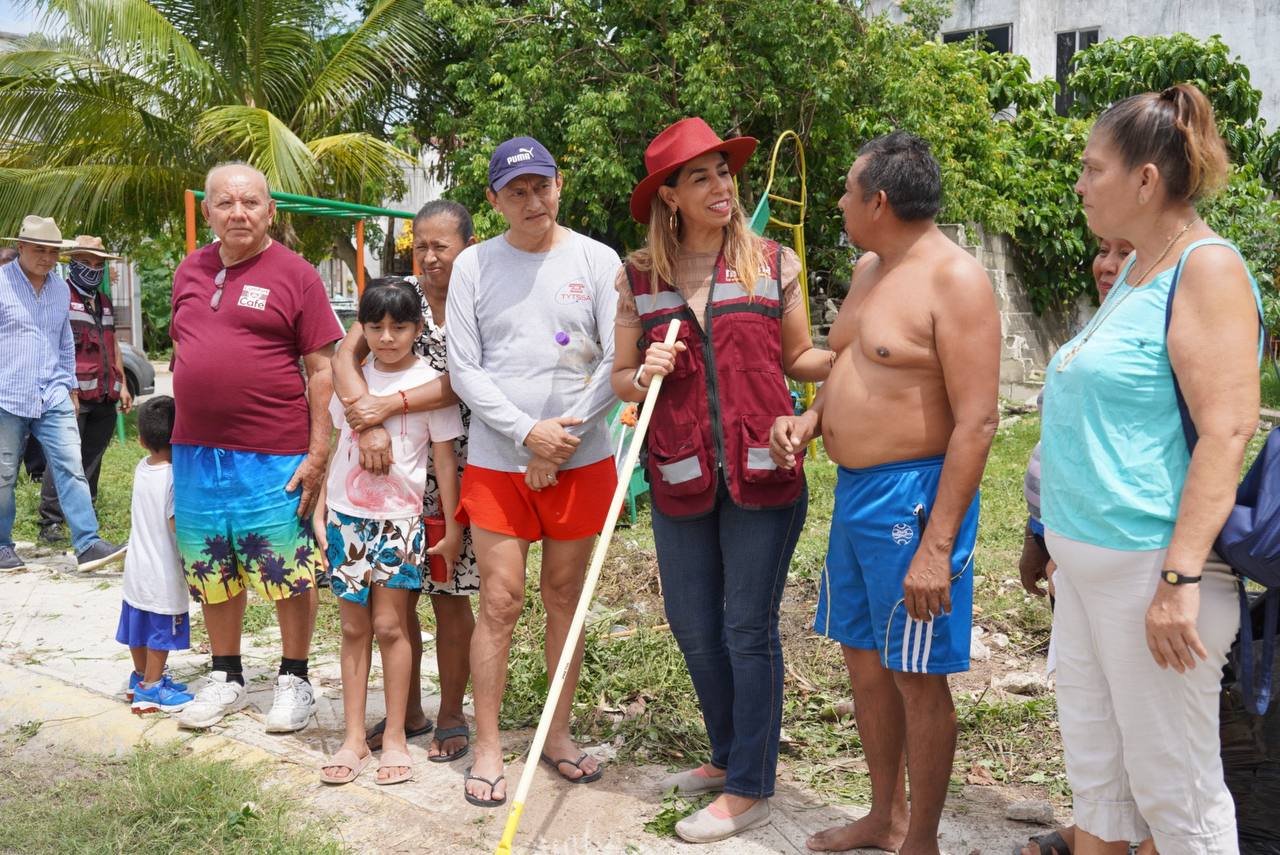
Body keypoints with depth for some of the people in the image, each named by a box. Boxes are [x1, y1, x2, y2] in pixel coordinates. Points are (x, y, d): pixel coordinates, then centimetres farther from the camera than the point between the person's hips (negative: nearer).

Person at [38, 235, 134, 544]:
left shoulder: (104, 301, 22)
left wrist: (122, 385, 21)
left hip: (105, 395, 7)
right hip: (74, 395, -7)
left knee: (93, 457, 12)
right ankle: (50, 521, -7)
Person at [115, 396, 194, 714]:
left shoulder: (141, 469, 0)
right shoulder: (176, 478, -22)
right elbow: (178, 524, -23)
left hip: (137, 569, 8)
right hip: (164, 576, -8)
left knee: (140, 628, 21)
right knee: (162, 634, 6)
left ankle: (141, 677, 37)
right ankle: (150, 689, 15)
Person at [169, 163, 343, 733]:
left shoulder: (295, 275, -4)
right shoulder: (190, 272, 11)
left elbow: (321, 369, -6)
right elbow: (181, 353, 19)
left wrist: (318, 454, -11)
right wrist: (183, 435, 13)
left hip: (273, 456, -5)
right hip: (195, 451, 5)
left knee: (288, 577, 3)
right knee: (212, 575, 14)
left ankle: (293, 680, 20)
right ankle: (226, 678, 30)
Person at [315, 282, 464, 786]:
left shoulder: (429, 383, -5)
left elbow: (444, 460, -3)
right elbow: (338, 447, 14)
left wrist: (452, 528, -4)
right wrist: (321, 510, 11)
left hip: (399, 518, -4)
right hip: (346, 516, 4)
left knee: (389, 625, -2)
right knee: (354, 627, 7)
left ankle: (394, 738, 10)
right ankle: (354, 739, 14)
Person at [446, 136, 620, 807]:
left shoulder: (597, 260, 1)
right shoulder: (474, 265, 2)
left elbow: (616, 360, -3)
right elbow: (463, 370, -2)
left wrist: (562, 441, -10)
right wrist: (528, 432, -12)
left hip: (581, 460, 1)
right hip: (497, 461, 0)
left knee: (565, 597, 11)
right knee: (500, 603, 0)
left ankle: (558, 735, 24)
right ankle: (487, 748, 12)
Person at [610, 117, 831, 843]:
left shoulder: (774, 264, 0)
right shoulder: (638, 278, 3)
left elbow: (799, 359, 7)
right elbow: (619, 380, 7)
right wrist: (644, 375, -15)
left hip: (764, 473, -3)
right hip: (680, 478, 3)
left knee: (748, 627, 2)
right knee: (693, 625, 14)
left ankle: (751, 788, 17)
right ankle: (729, 757, 36)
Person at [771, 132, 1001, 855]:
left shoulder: (954, 279, -16)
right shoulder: (869, 269, 12)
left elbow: (977, 423, -21)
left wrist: (937, 546, -25)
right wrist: (811, 419, 5)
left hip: (913, 496, -9)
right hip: (854, 489, 9)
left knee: (917, 676, 2)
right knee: (864, 657, 17)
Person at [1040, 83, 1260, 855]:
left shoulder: (1207, 270, -13)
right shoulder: (1137, 271, 14)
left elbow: (1226, 430, -21)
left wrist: (1181, 577, -25)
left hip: (1148, 565, -9)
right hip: (1088, 560, 9)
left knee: (1172, 789, 3)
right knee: (1093, 767, 17)